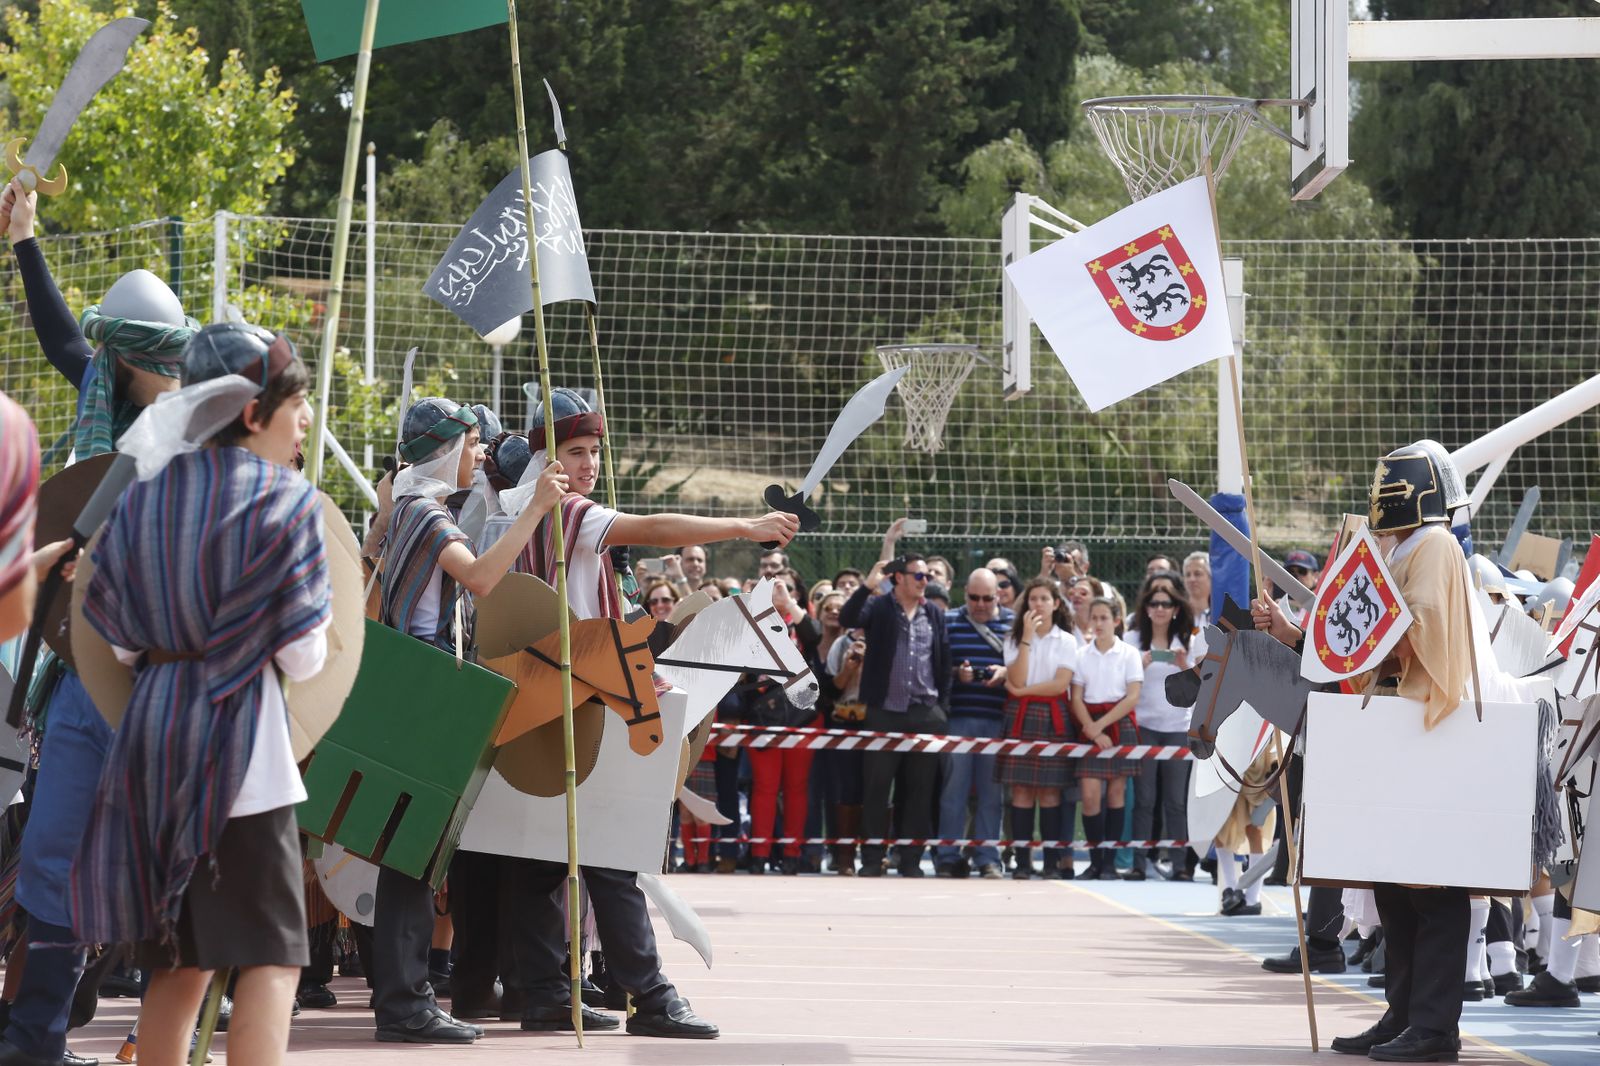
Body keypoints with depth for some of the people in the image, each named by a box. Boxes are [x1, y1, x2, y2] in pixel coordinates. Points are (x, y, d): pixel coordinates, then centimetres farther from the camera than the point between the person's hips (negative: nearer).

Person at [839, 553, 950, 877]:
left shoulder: (934, 616, 12)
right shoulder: (878, 608, 1)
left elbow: (944, 664, 14)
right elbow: (847, 619, -17)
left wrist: (942, 706, 7)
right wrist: (868, 586, -26)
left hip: (926, 714, 3)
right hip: (885, 713, -3)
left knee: (919, 790, 4)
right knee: (876, 788, -1)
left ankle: (911, 860, 10)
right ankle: (872, 860, 3)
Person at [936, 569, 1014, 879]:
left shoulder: (1014, 624, 10)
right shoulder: (949, 622, 9)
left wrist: (1006, 673, -12)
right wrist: (955, 673, -13)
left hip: (998, 719, 1)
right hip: (957, 715, -1)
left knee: (991, 791, 2)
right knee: (953, 789, -1)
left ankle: (987, 859, 7)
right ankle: (948, 858, 4)